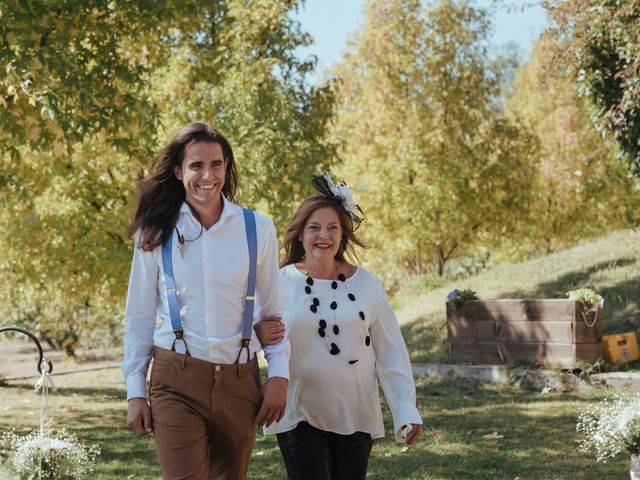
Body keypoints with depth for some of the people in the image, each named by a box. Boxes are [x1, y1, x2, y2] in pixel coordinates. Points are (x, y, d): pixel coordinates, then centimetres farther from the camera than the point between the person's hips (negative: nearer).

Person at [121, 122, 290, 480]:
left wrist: (279, 375, 0)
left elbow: (272, 310, 8)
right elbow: (139, 316, 7)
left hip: (240, 380, 2)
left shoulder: (257, 229, 2)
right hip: (176, 380, -1)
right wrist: (135, 390, 3)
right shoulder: (156, 233, 2)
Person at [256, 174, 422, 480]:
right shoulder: (280, 283, -4)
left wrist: (406, 409, 0)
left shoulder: (366, 285, 2)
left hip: (356, 418, 2)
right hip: (300, 417, -2)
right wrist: (258, 337, -23)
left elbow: (391, 353, 5)